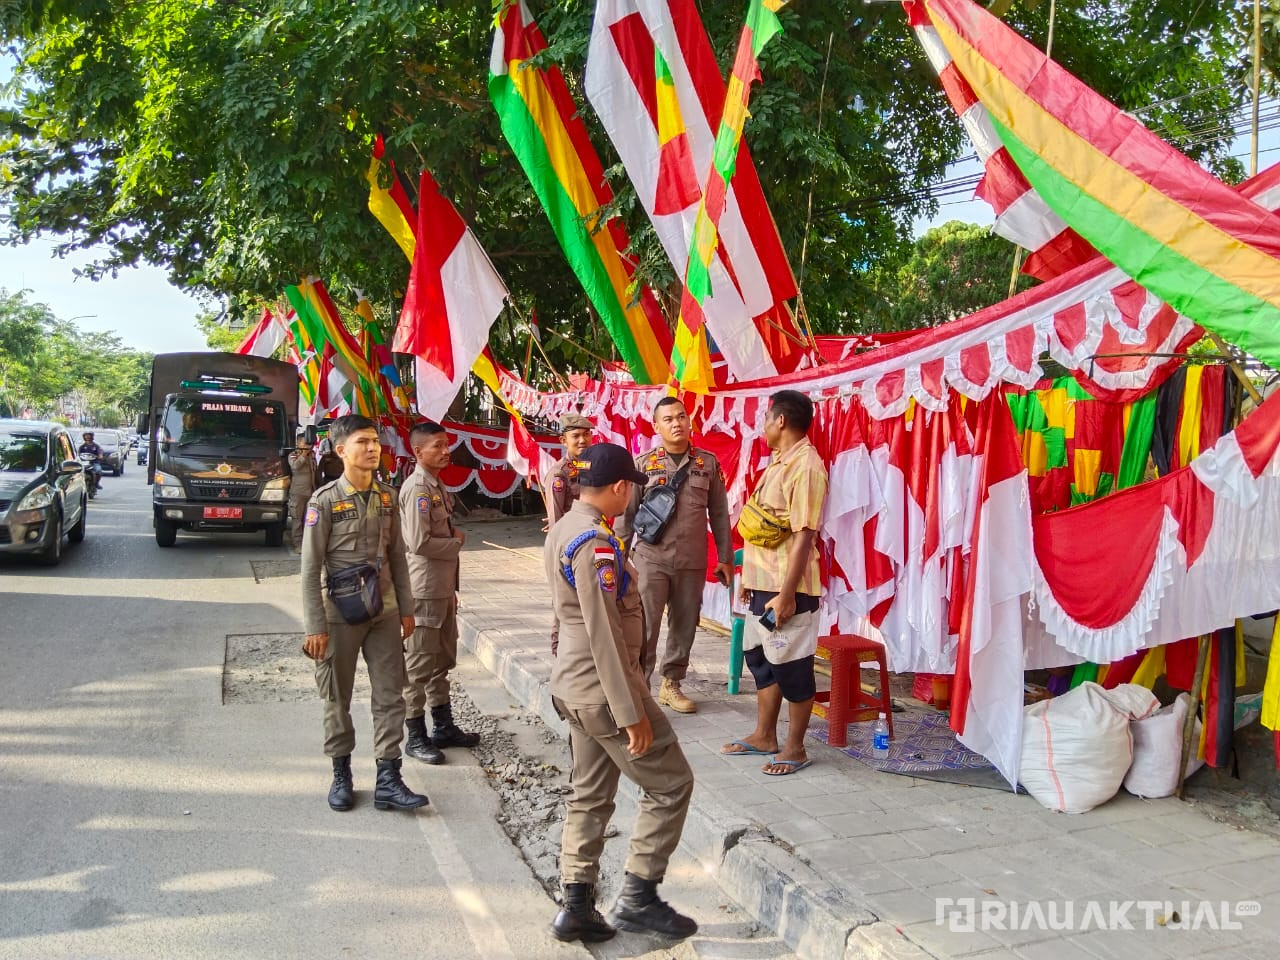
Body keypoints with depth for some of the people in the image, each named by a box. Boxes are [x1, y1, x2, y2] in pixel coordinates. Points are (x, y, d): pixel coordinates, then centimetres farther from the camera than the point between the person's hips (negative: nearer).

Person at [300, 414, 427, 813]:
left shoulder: (386, 497, 4)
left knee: (390, 696, 4)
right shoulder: (324, 501, -11)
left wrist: (406, 609, 10)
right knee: (337, 699, 9)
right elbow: (311, 568, -10)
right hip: (340, 615, -4)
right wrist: (315, 627, -12)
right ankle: (341, 775, 27)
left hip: (383, 612, 4)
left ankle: (388, 780, 12)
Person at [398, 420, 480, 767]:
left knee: (442, 661, 17)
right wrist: (457, 541, -8)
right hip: (424, 591, -10)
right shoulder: (417, 488, -16)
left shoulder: (437, 486, 13)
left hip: (443, 588, 10)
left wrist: (452, 587, 17)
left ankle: (443, 727, 29)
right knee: (419, 665, 1)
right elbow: (420, 543, -24)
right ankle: (416, 737, 11)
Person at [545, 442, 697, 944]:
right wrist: (631, 711, -22)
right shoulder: (597, 540, -21)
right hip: (602, 685, -9)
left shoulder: (562, 530, 10)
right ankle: (638, 897, 12)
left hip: (573, 683, 10)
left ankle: (576, 907, 20)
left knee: (590, 797, 15)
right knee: (671, 785, 4)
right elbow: (603, 632, -24)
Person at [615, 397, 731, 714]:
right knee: (644, 627, -3)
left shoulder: (708, 463, 4)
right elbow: (627, 513, 2)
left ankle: (671, 684, 27)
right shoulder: (643, 464, -1)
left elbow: (719, 513, 8)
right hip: (650, 559, -2)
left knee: (684, 626, 11)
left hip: (692, 562, 2)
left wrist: (725, 557, 7)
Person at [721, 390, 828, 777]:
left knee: (792, 667, 2)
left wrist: (787, 593, -23)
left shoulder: (806, 466, -17)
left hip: (787, 587, -10)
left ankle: (795, 748, 16)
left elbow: (804, 536, -21)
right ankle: (764, 736, 31)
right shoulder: (777, 462, 14)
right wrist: (748, 578, 19)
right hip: (763, 583, 10)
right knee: (760, 659, 18)